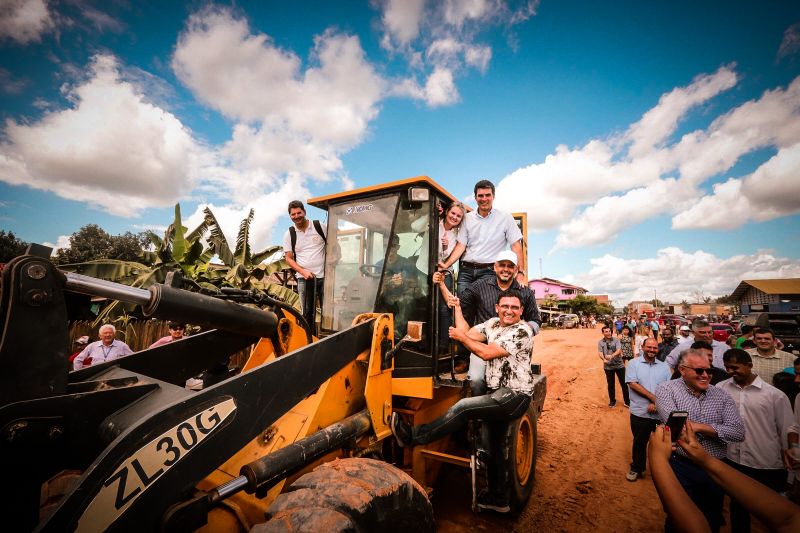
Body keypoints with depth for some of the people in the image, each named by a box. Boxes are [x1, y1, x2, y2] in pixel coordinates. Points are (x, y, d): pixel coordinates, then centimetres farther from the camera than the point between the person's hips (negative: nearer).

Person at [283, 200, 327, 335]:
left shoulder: (320, 227, -1)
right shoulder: (289, 234, 3)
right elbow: (289, 258, 4)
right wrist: (303, 271, -11)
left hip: (324, 276, -1)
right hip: (304, 278, 1)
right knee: (307, 313, 8)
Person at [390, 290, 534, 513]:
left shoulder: (522, 331, -17)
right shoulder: (493, 323, 8)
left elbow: (486, 353, -21)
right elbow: (466, 332, 2)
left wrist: (461, 337, -10)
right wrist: (457, 306, 3)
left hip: (514, 395, -9)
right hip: (498, 394, 9)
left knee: (463, 407, -22)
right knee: (494, 447, 17)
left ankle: (414, 436, -14)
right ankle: (498, 499, 35)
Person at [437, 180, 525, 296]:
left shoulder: (505, 218, 3)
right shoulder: (467, 218, 10)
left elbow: (516, 246, -1)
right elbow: (461, 245, 5)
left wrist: (520, 273, -10)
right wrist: (447, 264, -9)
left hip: (489, 272, -2)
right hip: (466, 271, 3)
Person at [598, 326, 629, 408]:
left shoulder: (616, 340, -5)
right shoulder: (600, 342, -1)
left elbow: (619, 350, -19)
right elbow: (600, 353, -11)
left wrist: (611, 356, -38)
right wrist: (604, 359, -33)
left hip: (619, 365, -1)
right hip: (608, 367, 1)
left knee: (623, 383, 7)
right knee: (610, 384, 12)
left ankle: (627, 401, 23)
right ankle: (612, 401, 28)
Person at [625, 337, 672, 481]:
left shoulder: (664, 366, 7)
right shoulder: (633, 364, -2)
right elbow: (632, 384, -11)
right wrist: (653, 398, -17)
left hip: (662, 413, 2)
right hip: (640, 413, -2)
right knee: (639, 442, 11)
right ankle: (636, 468, 29)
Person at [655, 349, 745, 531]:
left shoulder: (722, 396, 1)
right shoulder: (666, 389, -11)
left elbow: (738, 432, -9)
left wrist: (699, 426, -19)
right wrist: (716, 428, -14)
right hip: (680, 467, -4)